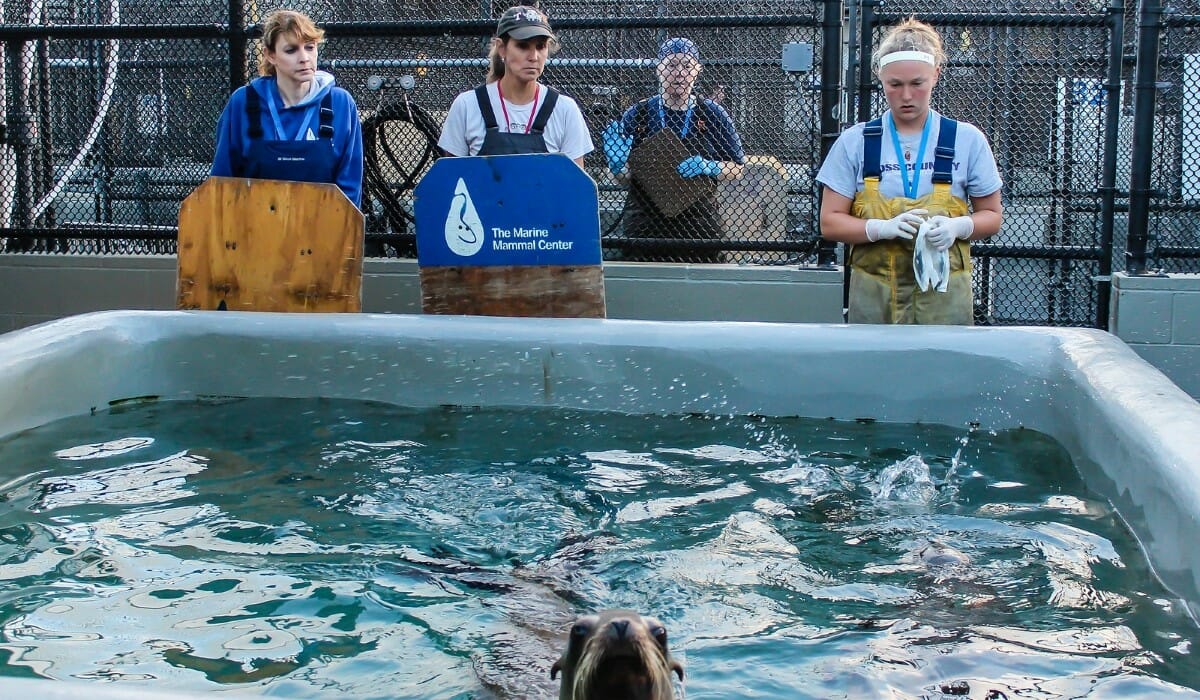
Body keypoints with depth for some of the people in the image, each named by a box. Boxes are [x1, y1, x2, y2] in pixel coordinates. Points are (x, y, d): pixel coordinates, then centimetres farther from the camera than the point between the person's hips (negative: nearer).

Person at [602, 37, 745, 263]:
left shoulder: (713, 115, 6)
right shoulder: (636, 114, 5)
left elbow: (737, 168, 8)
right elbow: (622, 174, 9)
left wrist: (709, 168, -10)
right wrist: (620, 163, -13)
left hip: (700, 226, 0)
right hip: (645, 226, 0)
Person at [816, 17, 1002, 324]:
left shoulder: (967, 141, 4)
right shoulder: (854, 142, 4)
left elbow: (991, 216, 11)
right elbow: (830, 222, 2)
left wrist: (957, 227, -12)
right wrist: (884, 228, -17)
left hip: (943, 298, 0)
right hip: (874, 298, 0)